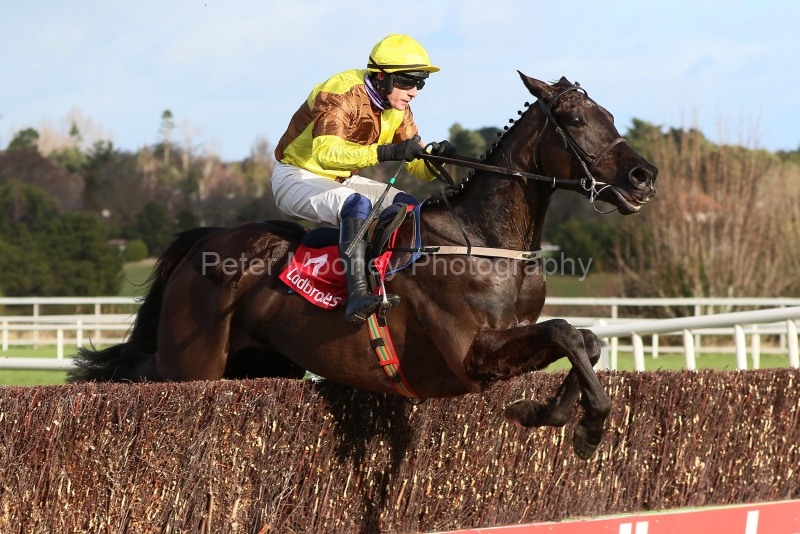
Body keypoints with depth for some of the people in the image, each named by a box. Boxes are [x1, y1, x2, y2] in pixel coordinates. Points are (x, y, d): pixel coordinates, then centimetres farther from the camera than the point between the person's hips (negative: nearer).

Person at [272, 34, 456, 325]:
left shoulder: (398, 109, 0)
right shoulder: (342, 92, -26)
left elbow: (419, 168, 1)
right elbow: (325, 153, -42)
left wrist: (435, 157, -24)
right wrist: (386, 152, -53)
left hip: (343, 181, 9)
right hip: (297, 177, -9)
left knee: (409, 206, -5)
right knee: (357, 204, -35)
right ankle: (358, 295, -46)